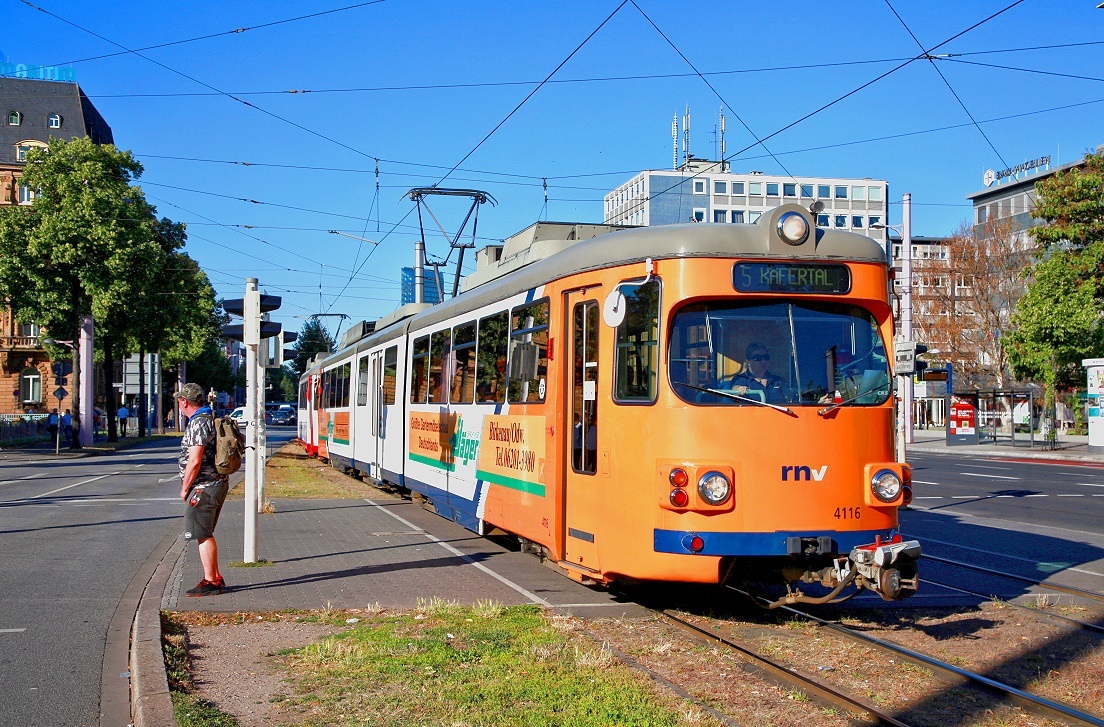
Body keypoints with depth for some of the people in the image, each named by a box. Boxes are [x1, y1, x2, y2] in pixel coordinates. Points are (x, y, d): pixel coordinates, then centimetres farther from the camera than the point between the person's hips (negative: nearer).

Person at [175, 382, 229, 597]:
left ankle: (210, 582, -2)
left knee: (203, 535, -5)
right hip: (218, 483, 10)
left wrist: (185, 489, -11)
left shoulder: (198, 423, -17)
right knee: (205, 534, 18)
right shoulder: (212, 418, 16)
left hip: (204, 487, -10)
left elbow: (194, 461, -22)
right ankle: (215, 578, 24)